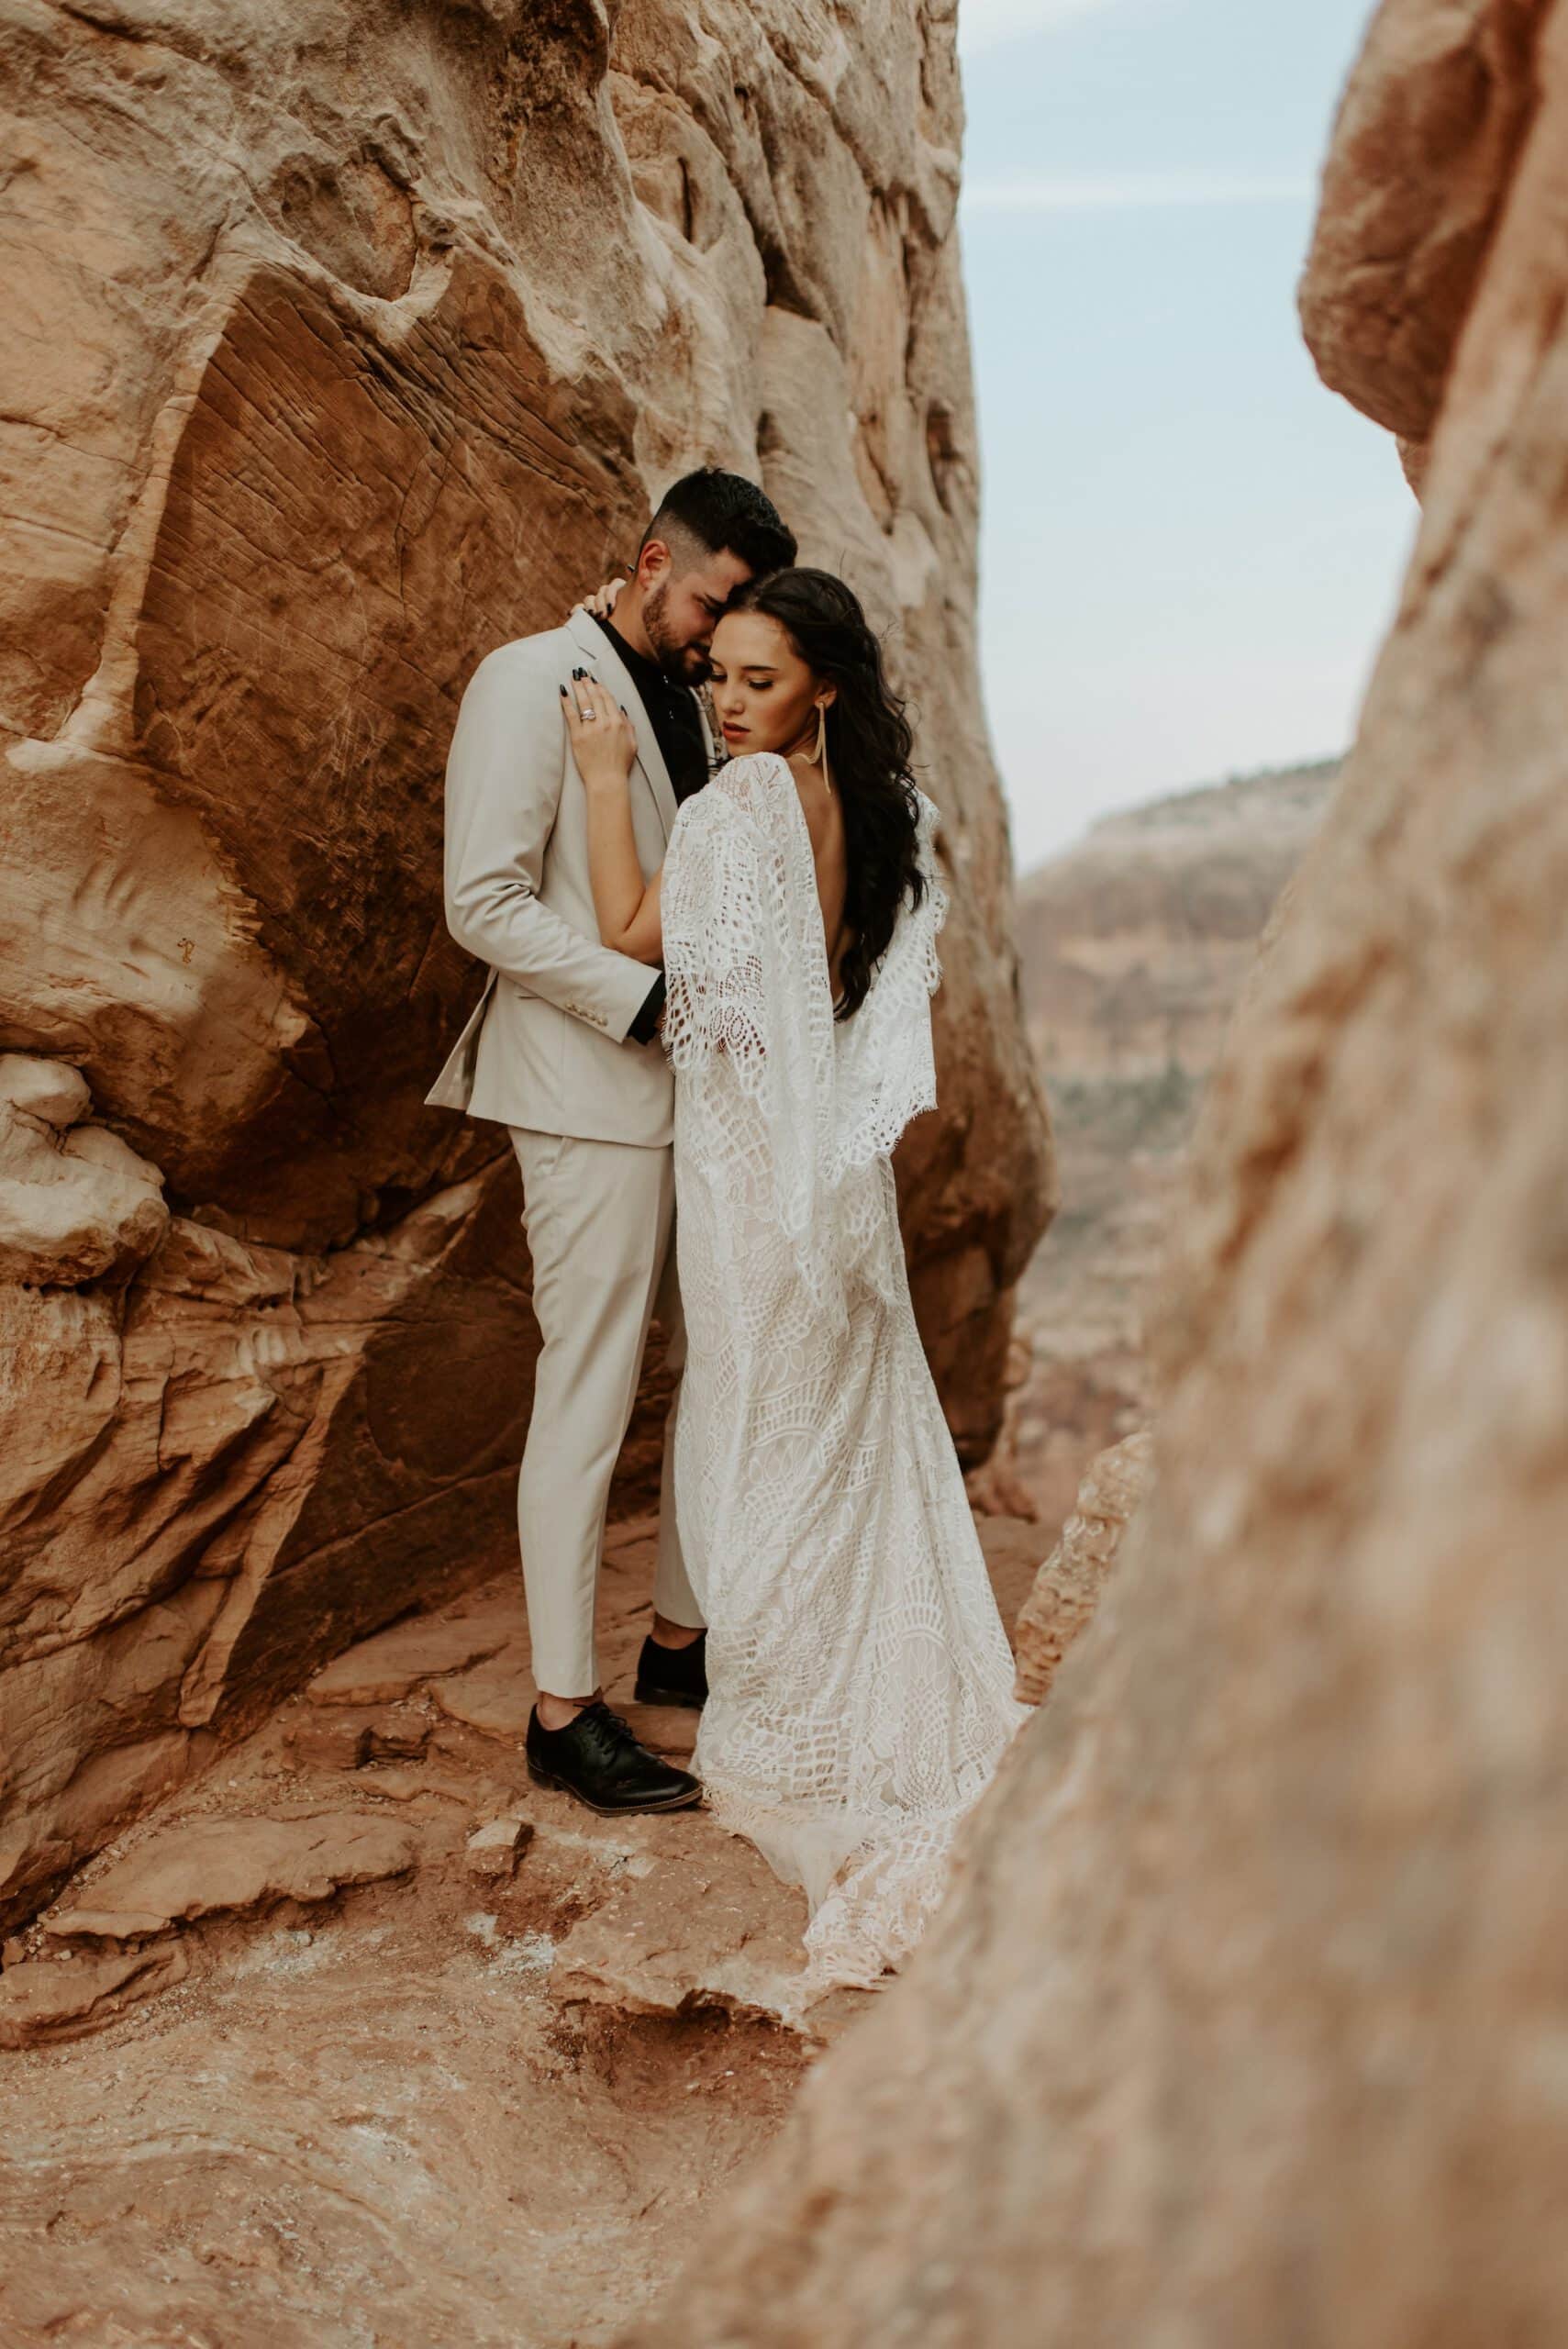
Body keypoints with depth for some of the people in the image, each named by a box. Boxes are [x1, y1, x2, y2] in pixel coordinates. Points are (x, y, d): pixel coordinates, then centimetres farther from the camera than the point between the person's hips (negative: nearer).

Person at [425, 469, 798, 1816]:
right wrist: (648, 998, -20)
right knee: (591, 1391, -4)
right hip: (593, 1093, -8)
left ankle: (681, 1640, 26)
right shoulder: (533, 681, -5)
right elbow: (486, 902, -13)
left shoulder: (693, 705, 18)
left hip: (704, 1086, 8)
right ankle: (564, 1714, 6)